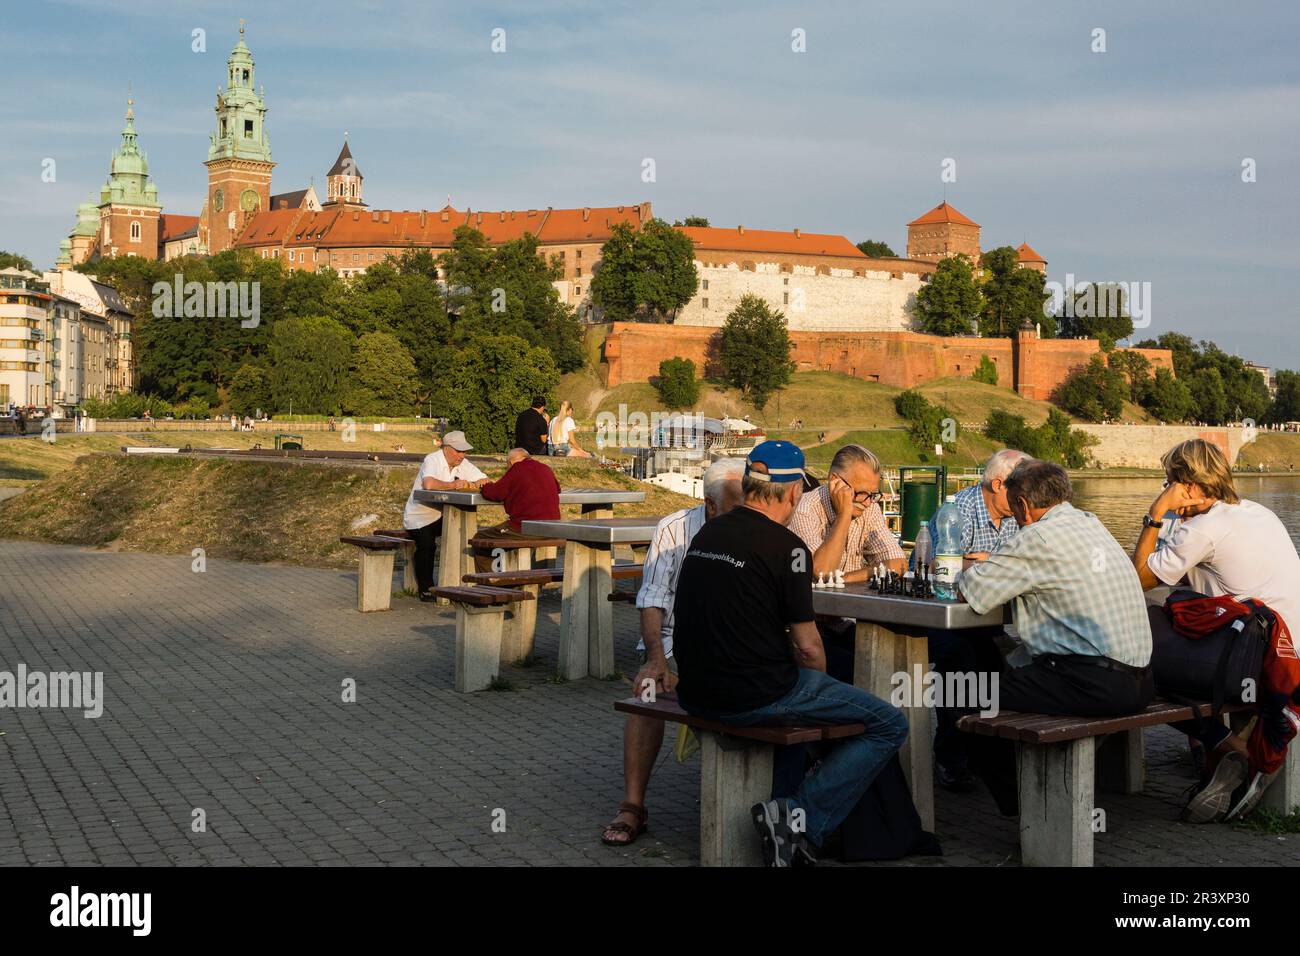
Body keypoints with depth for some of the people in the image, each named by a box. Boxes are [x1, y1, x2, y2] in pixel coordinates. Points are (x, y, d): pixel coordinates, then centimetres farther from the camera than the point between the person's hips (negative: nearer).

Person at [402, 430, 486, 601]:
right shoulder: (432, 460, -16)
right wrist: (454, 485, -28)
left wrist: (472, 486, -22)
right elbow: (429, 484, -36)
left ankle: (455, 582, -3)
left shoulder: (463, 464, 4)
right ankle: (426, 588, -12)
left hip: (444, 515, 6)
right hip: (419, 516, -6)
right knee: (426, 542, -30)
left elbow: (485, 481, -1)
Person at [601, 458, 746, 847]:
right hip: (676, 639, 0)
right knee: (647, 686, -29)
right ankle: (632, 806, -21)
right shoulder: (673, 530, -2)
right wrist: (656, 658, -21)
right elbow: (653, 600, -6)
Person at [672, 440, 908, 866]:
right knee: (889, 725, 2)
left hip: (694, 694, 8)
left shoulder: (706, 533, 9)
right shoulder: (786, 547, -13)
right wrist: (818, 680, 10)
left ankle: (787, 816, 26)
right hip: (755, 698, -8)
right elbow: (808, 648, -12)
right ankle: (802, 820, -8)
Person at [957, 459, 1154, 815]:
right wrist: (994, 563, 23)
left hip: (1096, 686, -9)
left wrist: (971, 570, 13)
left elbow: (970, 591, -9)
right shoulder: (1090, 524, 16)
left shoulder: (1040, 537, -10)